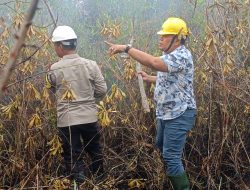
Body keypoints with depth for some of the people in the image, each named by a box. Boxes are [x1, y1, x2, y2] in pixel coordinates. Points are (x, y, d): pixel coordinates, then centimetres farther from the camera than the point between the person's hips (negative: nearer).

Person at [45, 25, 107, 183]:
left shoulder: (55, 69, -10)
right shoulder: (90, 65, -6)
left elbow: (52, 88, 8)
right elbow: (102, 91, -1)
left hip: (67, 120, -3)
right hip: (89, 117, 3)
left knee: (73, 156, 8)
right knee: (95, 151, 21)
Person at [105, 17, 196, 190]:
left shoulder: (181, 56, -22)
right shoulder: (170, 55, 12)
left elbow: (154, 62, -38)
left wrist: (126, 48, -35)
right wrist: (150, 78, 16)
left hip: (179, 115, -11)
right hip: (166, 113, 11)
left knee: (171, 157, -12)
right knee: (162, 148, 23)